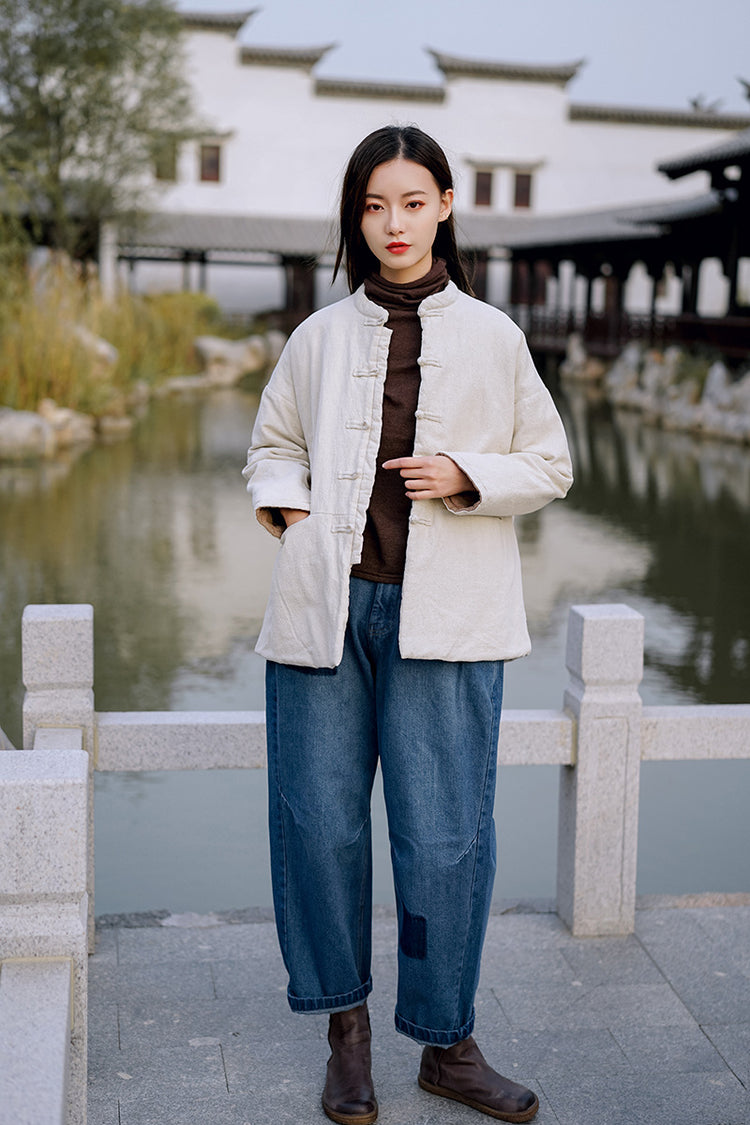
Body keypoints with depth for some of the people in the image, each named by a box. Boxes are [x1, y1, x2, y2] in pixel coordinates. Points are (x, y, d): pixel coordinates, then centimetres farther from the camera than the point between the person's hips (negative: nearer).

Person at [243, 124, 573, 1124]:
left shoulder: (492, 338, 7)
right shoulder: (320, 337, 11)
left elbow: (549, 464, 11)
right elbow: (273, 444, 21)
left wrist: (467, 476, -7)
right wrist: (289, 506, 1)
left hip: (444, 614, -1)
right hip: (326, 603, 2)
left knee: (444, 835, -1)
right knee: (320, 822, 4)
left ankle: (448, 1042, 18)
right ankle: (347, 1026, 24)